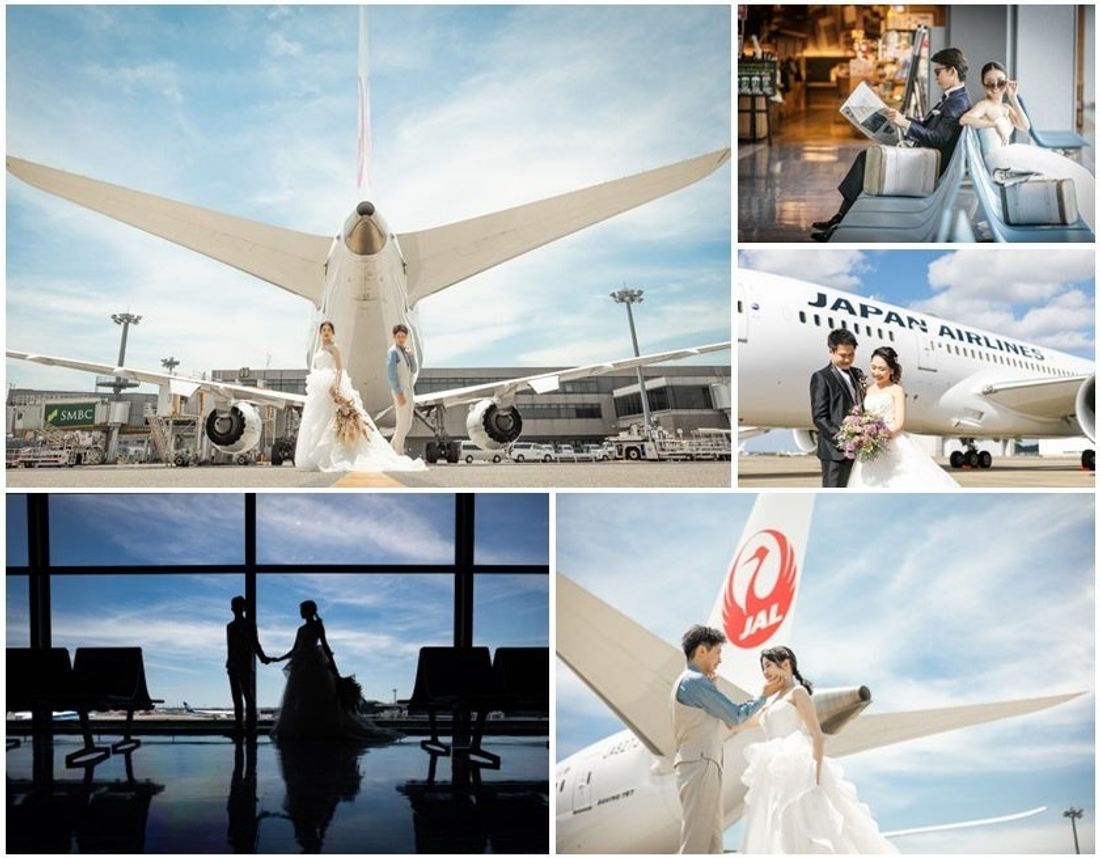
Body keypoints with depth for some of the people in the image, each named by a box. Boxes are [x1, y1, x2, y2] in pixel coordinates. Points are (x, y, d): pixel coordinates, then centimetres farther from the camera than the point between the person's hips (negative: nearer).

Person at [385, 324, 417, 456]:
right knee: (402, 424, -8)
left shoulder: (405, 352, 14)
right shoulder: (393, 352, -10)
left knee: (408, 424, 12)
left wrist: (412, 356, -4)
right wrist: (399, 394, -21)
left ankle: (393, 448, 23)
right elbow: (391, 374, -16)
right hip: (400, 391, -8)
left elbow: (413, 371, 12)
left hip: (408, 390, 8)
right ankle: (397, 452, 1)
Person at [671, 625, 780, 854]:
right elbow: (736, 715, -8)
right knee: (696, 841, -13)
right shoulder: (695, 681, -10)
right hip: (700, 764, -10)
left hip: (705, 765, 10)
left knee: (713, 838, 9)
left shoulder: (688, 681, 22)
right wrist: (763, 696, 4)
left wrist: (711, 686, 22)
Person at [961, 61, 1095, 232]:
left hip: (1010, 155, 9)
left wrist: (1013, 98, 5)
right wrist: (996, 123, -21)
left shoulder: (1006, 107, 22)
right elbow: (964, 119, -24)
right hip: (998, 158, -9)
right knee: (1058, 170, -17)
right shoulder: (984, 105, -2)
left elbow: (1025, 127, 6)